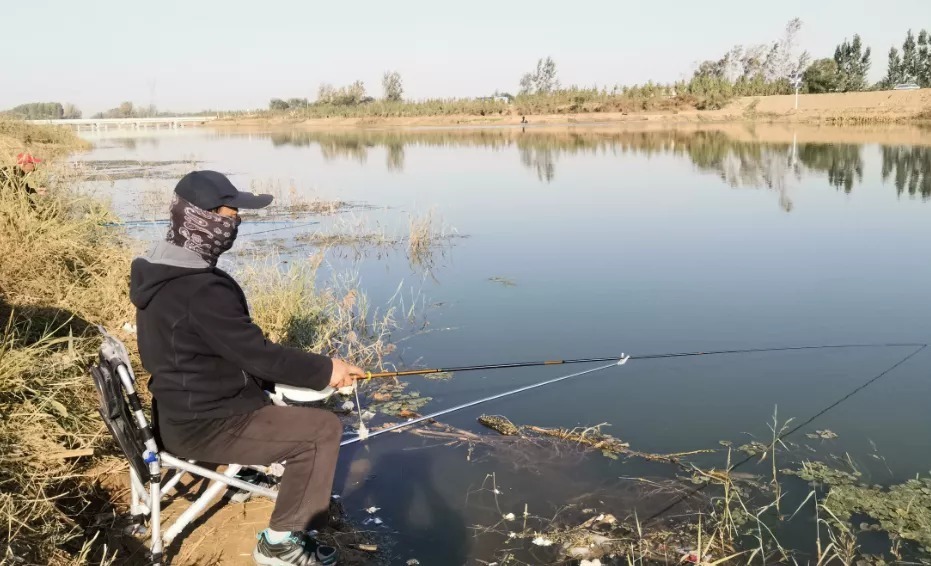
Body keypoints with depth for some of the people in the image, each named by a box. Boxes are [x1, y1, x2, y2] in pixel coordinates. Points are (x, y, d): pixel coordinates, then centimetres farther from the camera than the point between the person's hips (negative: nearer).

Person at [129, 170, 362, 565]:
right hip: (203, 426, -10)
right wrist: (325, 370, -11)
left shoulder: (159, 270, 3)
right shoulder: (201, 290, -30)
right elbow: (257, 355, -24)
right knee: (323, 429, -8)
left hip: (177, 411, 10)